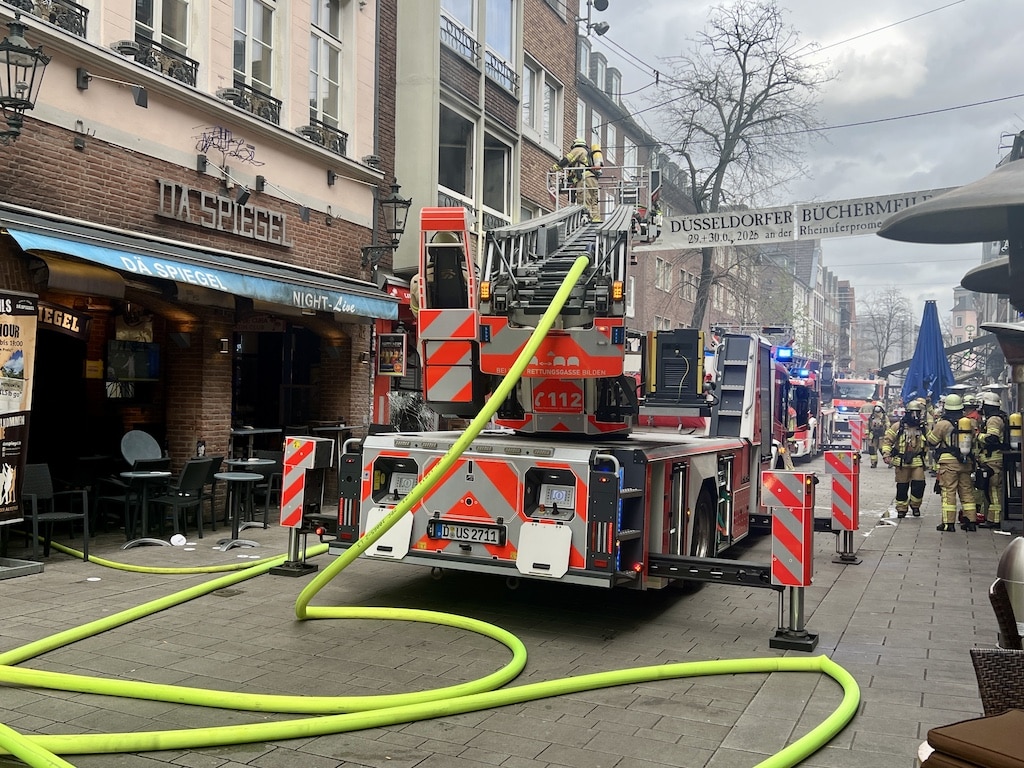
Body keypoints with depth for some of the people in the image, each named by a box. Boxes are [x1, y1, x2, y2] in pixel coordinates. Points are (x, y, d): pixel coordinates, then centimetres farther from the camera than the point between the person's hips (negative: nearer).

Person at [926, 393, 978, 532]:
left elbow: (931, 441, 0)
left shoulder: (943, 423, -9)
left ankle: (948, 522, -4)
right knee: (967, 491, 11)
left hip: (948, 462, -5)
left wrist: (934, 426, 13)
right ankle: (970, 521, 13)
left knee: (948, 492, -3)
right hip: (966, 462, 5)